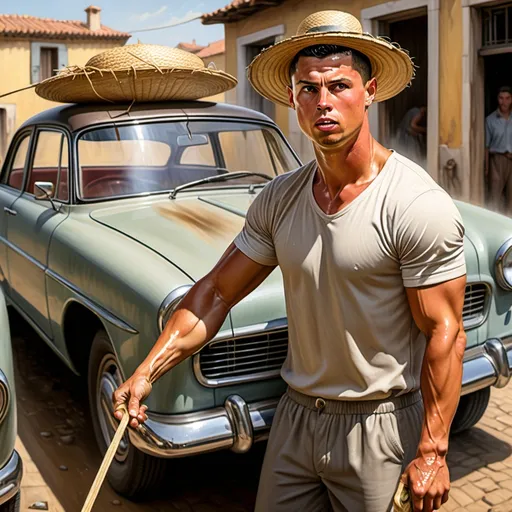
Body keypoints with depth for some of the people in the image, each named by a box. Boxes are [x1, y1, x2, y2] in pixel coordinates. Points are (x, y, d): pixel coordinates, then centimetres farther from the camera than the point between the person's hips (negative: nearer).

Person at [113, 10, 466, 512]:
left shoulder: (419, 205, -18)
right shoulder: (279, 199, -1)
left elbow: (444, 334, -15)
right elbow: (217, 291, 1)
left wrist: (433, 452, -13)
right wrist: (146, 371, -5)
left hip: (382, 427, -5)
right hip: (295, 417, 5)